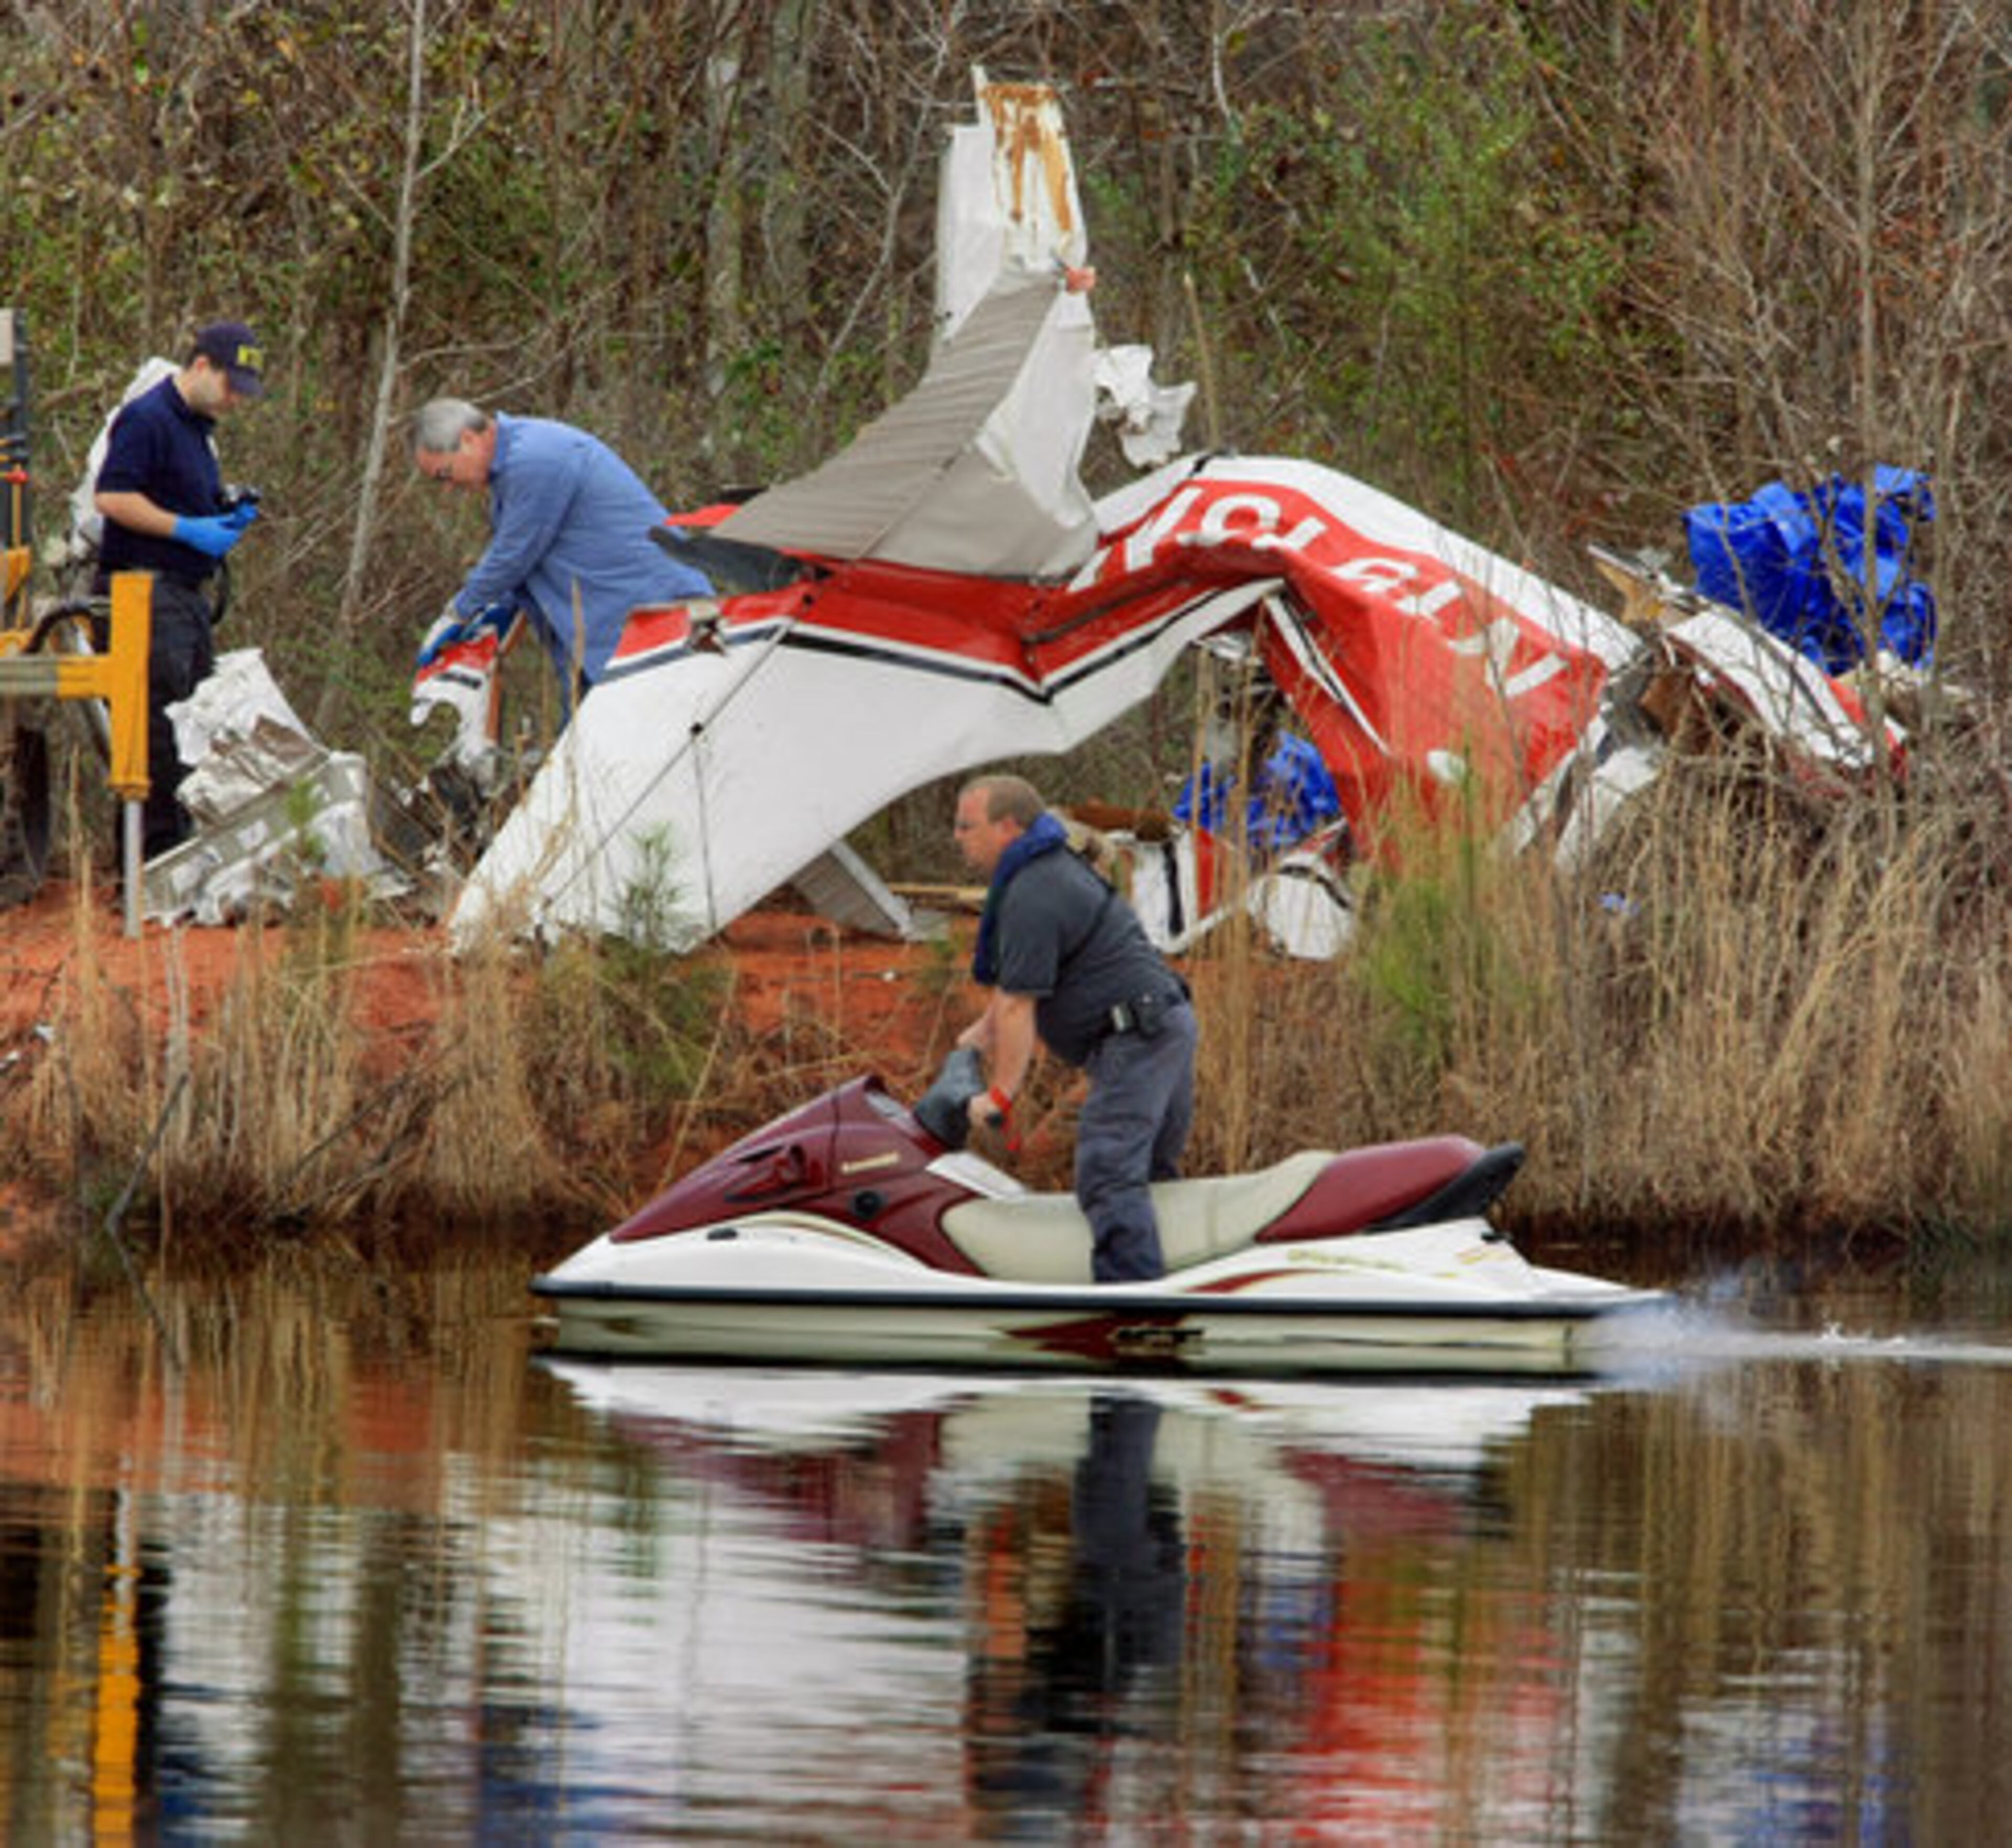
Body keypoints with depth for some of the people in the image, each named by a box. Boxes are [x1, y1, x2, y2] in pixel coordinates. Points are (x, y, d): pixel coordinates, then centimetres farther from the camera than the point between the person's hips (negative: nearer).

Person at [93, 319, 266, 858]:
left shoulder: (199, 426, 20)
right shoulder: (147, 419, -11)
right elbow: (111, 497, -19)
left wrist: (228, 516, 10)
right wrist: (189, 529, -19)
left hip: (190, 592, 10)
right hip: (147, 592, -10)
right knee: (161, 732, -10)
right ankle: (160, 850, -9)